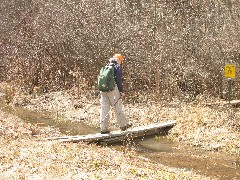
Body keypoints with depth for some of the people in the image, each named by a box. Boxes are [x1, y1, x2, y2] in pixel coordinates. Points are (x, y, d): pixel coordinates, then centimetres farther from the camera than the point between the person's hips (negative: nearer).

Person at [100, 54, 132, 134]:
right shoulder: (118, 67, -1)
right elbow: (118, 80, -10)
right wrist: (121, 91, -8)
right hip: (112, 89, -6)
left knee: (104, 108, 5)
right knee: (117, 107, 4)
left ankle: (103, 128, 3)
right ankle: (123, 125, 15)